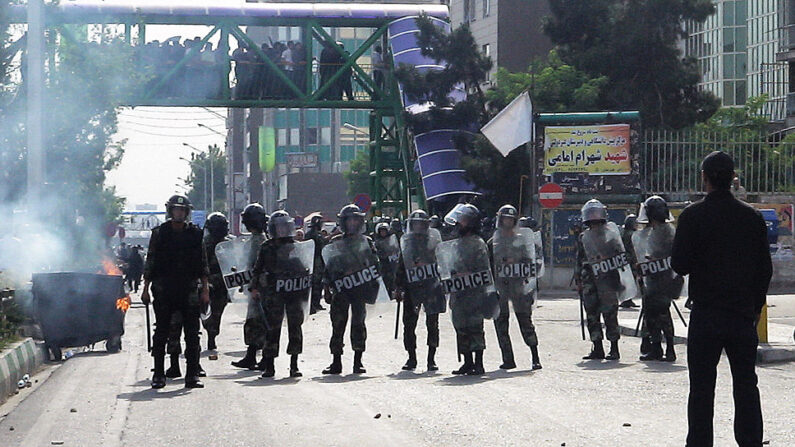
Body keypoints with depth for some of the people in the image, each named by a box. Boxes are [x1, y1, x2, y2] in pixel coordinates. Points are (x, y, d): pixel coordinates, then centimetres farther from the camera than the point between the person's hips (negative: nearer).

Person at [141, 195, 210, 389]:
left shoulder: (195, 234, 7)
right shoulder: (159, 234, 5)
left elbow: (202, 264, 9)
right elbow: (150, 263, 7)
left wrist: (205, 289, 3)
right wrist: (146, 288, 2)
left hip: (189, 291, 1)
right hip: (164, 291, -1)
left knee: (192, 334, -1)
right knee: (161, 333, 3)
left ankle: (192, 375, 3)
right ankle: (158, 375, 10)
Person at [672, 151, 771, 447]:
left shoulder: (693, 216, -9)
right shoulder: (753, 217, 2)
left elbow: (679, 264, -10)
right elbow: (765, 268, 6)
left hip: (706, 314, -3)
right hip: (744, 312, 3)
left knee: (702, 387, 2)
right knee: (746, 383, 9)